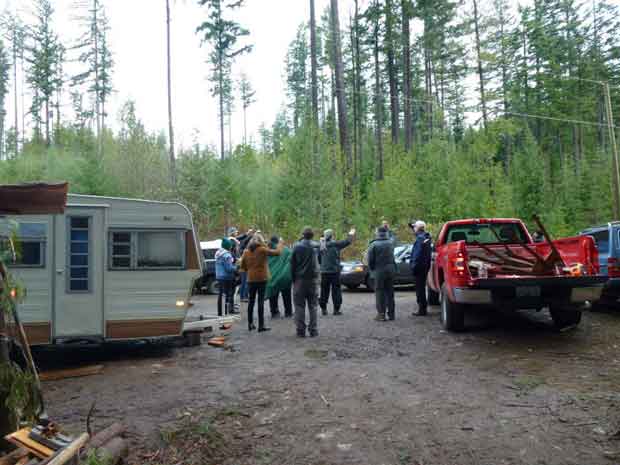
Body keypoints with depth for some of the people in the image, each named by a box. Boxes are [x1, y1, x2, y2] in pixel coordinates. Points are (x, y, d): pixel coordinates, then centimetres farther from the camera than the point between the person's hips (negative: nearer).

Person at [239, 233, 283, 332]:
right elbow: (277, 252, -9)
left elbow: (242, 265, 8)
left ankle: (250, 324, 18)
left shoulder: (246, 251, 3)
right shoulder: (262, 250, -9)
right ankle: (261, 325, -2)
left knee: (251, 301, 13)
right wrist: (281, 244, 8)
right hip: (262, 278, -4)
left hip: (251, 279, 4)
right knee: (261, 301, -2)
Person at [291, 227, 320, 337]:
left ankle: (301, 330, 4)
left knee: (299, 306, 4)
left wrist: (293, 279, 4)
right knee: (313, 306, 9)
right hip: (312, 279, 1)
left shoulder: (297, 247, -5)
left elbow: (292, 264, -2)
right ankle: (313, 330, 9)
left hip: (300, 279, -1)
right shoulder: (316, 246, -2)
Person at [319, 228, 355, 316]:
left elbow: (318, 259, 9)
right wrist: (351, 235, 13)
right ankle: (336, 309, 3)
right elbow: (347, 242, -5)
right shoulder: (335, 244, -10)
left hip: (324, 271, 4)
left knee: (324, 290, 11)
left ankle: (323, 309, 13)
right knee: (336, 290, 3)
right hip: (334, 271, -4)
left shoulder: (321, 245, 3)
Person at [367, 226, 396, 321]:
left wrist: (372, 269, 9)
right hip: (390, 270, 4)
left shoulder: (374, 245, -10)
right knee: (390, 292, 12)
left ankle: (381, 314, -1)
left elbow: (370, 260, -9)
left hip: (379, 271, -4)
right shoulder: (391, 243, 0)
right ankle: (391, 313, 17)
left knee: (380, 292, 1)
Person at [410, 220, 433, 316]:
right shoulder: (427, 237, 14)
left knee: (420, 288, -5)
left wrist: (414, 266, -19)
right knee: (421, 287, 17)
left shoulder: (420, 238, -16)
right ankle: (423, 307, 24)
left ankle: (422, 309, -2)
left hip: (419, 266, -10)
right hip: (425, 265, 10)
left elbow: (417, 254, -21)